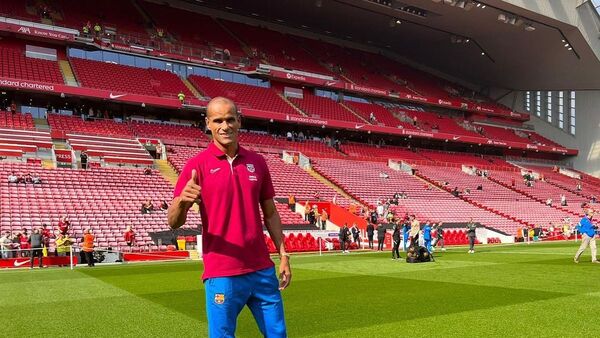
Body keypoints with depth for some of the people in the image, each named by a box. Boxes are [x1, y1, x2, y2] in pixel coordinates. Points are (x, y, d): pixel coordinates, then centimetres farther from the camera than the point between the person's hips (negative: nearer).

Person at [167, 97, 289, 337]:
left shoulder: (257, 162, 7)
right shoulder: (197, 165, -5)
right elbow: (174, 222, -9)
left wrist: (283, 255, 7)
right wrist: (182, 200, -31)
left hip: (263, 269, 4)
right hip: (222, 274, -4)